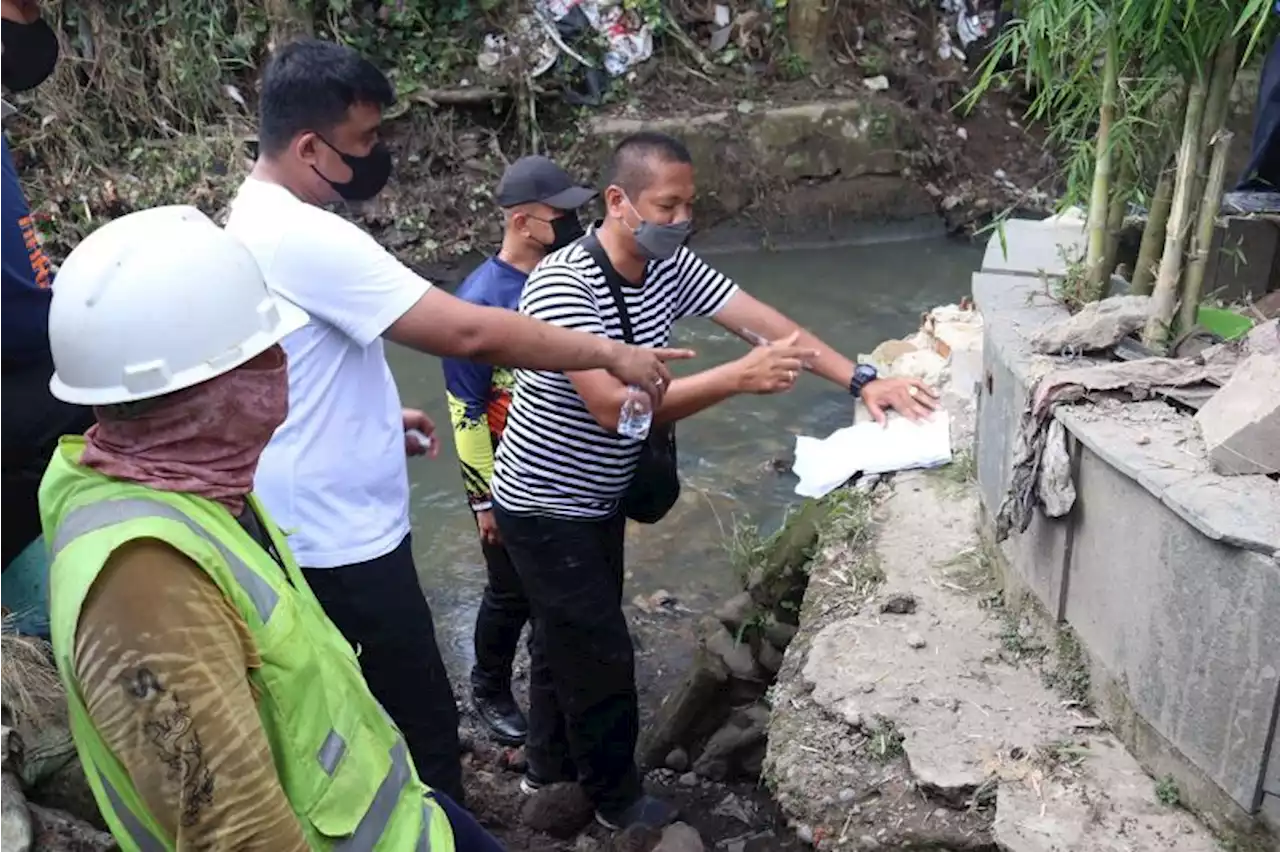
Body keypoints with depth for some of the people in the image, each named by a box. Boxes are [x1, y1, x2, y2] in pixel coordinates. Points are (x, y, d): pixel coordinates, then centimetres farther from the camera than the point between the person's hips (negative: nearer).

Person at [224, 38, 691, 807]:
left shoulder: (255, 220, 9)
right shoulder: (304, 236, -25)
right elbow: (469, 332, -28)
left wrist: (379, 416, 15)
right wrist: (610, 354, -19)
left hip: (322, 526, 11)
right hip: (342, 536, -11)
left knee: (367, 722, 24)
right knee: (421, 727, 3)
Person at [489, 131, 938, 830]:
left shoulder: (669, 267, -6)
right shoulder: (561, 285, -29)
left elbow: (764, 321, -9)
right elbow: (615, 406, -36)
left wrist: (862, 381, -19)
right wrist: (740, 378, -40)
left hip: (598, 500, 8)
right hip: (545, 509, -8)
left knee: (567, 638, 23)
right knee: (601, 656, 4)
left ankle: (549, 764, 45)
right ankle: (617, 799, 27)